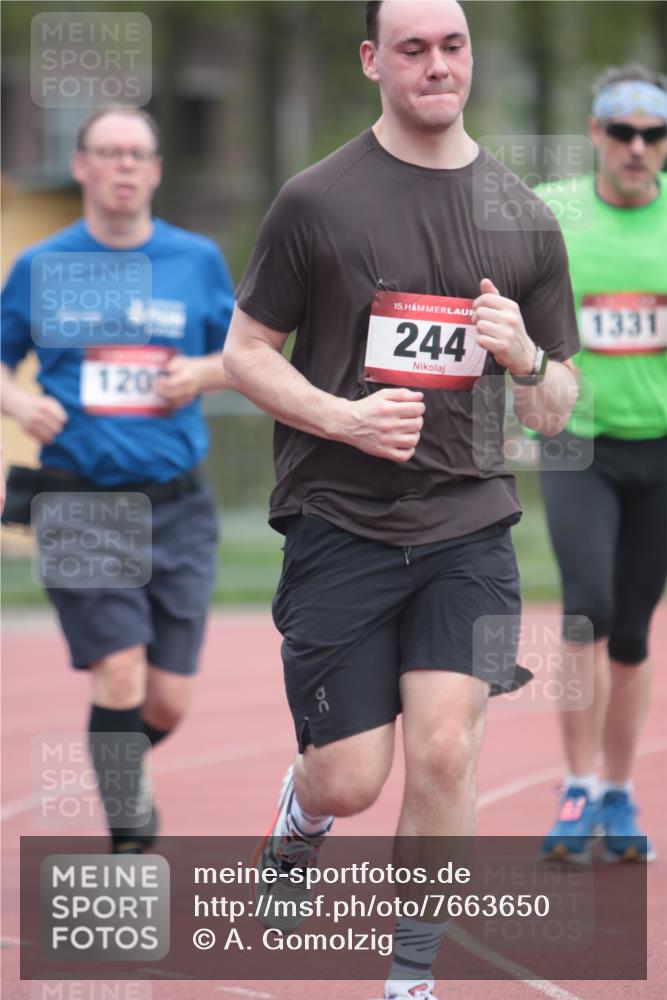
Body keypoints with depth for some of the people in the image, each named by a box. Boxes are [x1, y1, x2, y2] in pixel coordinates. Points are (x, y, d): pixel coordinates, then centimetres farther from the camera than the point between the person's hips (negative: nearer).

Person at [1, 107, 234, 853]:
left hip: (176, 505, 2)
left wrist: (203, 372, -5)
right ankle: (128, 845, -5)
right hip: (80, 504, -2)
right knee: (119, 672, -16)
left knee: (168, 701, 2)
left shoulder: (197, 260, 7)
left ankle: (127, 774, 36)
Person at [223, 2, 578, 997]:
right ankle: (298, 814, 38)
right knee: (351, 781, -1)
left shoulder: (524, 216, 7)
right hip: (340, 529, -2)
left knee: (445, 750, -14)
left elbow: (556, 412, 12)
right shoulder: (318, 199, -2)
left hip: (469, 527, 2)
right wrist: (346, 417, -14)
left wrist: (526, 360, -11)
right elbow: (245, 353, 2)